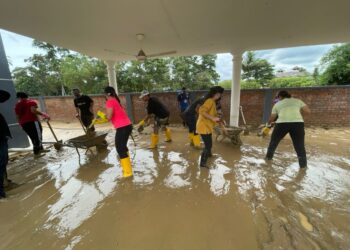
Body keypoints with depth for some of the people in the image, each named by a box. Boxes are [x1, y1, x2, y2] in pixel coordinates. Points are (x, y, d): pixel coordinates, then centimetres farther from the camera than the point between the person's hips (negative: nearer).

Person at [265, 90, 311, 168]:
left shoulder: (277, 104, 18)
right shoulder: (298, 101, 21)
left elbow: (272, 118, 20)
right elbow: (307, 111, 12)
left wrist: (269, 123, 38)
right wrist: (297, 113, 27)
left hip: (282, 123, 0)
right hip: (297, 123, 1)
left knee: (274, 140, 20)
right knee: (299, 144, 13)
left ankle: (269, 157, 32)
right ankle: (303, 164, 18)